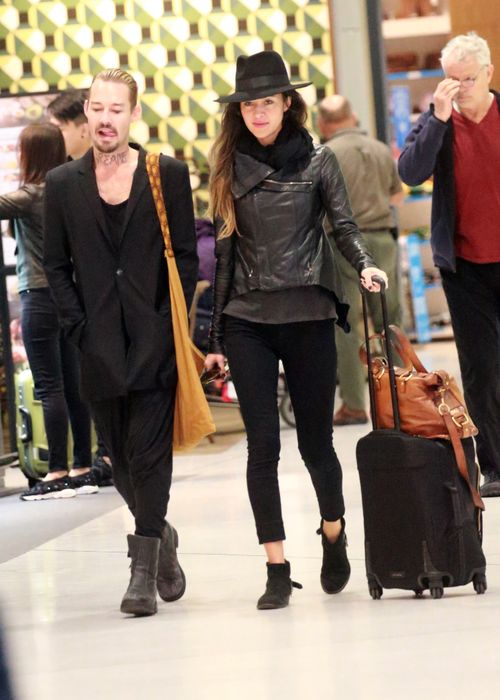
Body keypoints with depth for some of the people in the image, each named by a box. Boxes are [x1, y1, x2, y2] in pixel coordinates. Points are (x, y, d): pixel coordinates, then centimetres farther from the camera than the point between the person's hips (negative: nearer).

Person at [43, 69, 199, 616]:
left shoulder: (168, 175, 2)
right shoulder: (62, 184, 7)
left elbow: (186, 256, 3)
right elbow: (56, 265, 9)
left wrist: (169, 324, -5)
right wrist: (79, 328, -1)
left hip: (155, 344, -2)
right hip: (100, 348, 3)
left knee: (149, 456, -6)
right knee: (122, 460, 10)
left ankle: (144, 572, -3)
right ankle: (160, 537, 34)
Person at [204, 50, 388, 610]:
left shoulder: (317, 162, 3)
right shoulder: (230, 169, 8)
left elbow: (344, 226, 1)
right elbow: (224, 253, 11)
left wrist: (365, 265, -22)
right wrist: (215, 336, 10)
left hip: (308, 316, -1)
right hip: (247, 322, 1)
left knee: (315, 440, 6)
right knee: (263, 446, -3)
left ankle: (334, 534, 33)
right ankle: (277, 570, 1)